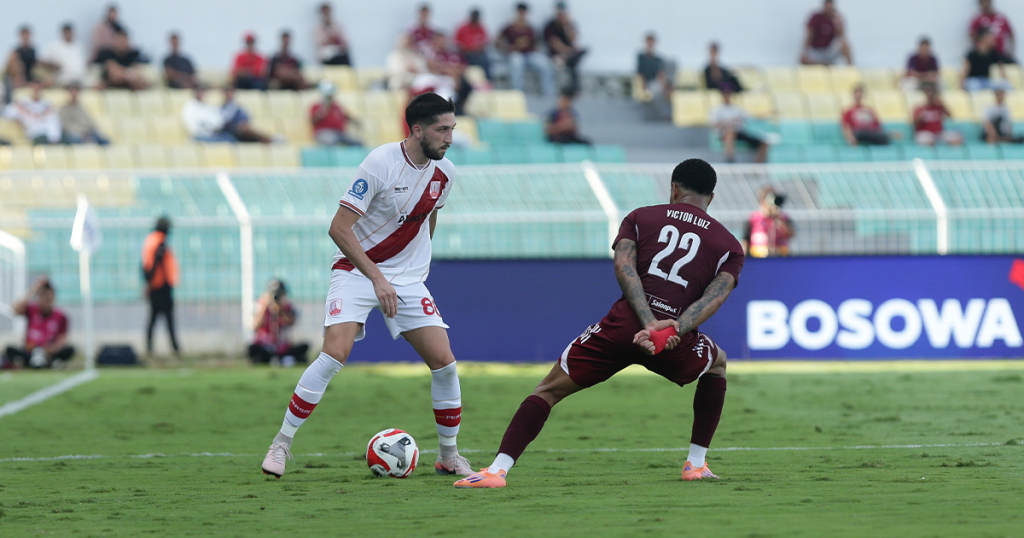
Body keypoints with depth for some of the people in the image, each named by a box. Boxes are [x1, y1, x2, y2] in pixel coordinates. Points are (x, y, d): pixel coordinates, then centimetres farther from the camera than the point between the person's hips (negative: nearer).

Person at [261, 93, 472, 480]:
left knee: (444, 363, -5)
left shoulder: (443, 172, -1)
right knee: (335, 353, -22)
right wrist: (377, 278, -23)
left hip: (408, 278, 5)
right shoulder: (380, 164, -20)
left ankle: (449, 456, 12)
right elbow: (339, 228, -20)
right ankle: (281, 445, -11)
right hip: (356, 270, -5)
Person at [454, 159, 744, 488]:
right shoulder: (728, 245, 19)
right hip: (676, 343, 1)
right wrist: (676, 329, -13)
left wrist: (650, 323, -10)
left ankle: (498, 470, -8)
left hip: (624, 325, -1)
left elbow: (624, 267, 1)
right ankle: (696, 463, 31)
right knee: (717, 364, 35)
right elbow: (715, 296, 0)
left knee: (549, 390, 10)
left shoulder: (640, 217, 19)